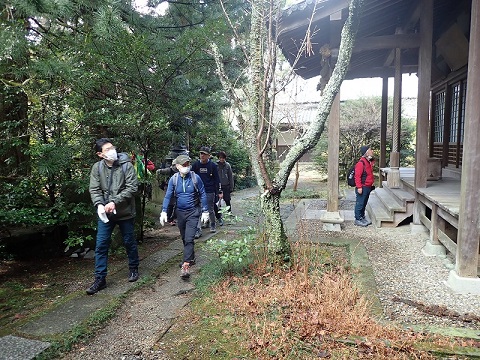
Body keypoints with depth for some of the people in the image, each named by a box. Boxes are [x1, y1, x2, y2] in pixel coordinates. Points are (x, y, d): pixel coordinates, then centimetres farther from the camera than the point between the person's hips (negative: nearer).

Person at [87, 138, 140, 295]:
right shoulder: (97, 167, -2)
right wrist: (99, 204, -22)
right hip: (105, 214, 2)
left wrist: (115, 202, -24)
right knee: (101, 246, 3)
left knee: (129, 243, 13)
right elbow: (94, 189, -3)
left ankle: (133, 269, 36)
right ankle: (100, 279, 14)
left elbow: (132, 187, -16)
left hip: (125, 213, -2)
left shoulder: (126, 165, -10)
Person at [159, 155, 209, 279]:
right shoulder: (174, 179, -4)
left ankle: (186, 265, -12)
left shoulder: (195, 178, -9)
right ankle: (191, 258, 35)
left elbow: (203, 195, -3)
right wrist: (164, 211, -12)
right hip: (180, 212, 4)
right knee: (184, 238, 16)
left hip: (193, 212, -4)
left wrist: (205, 211, -3)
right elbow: (168, 196, -2)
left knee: (189, 239, -12)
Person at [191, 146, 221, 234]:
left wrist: (219, 192, 1)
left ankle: (213, 225, 33)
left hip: (210, 192, -1)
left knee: (211, 210, 10)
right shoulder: (195, 164, 2)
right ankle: (198, 230, 1)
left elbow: (217, 179, 3)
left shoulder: (213, 165, -1)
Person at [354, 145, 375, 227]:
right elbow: (357, 176, -20)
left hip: (368, 187, 9)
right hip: (363, 187, -9)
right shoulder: (361, 163, -18)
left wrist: (372, 183, 22)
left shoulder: (370, 161, 13)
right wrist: (359, 187, -22)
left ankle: (362, 218, 27)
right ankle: (358, 220, 6)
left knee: (364, 203, 17)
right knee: (360, 204, -2)